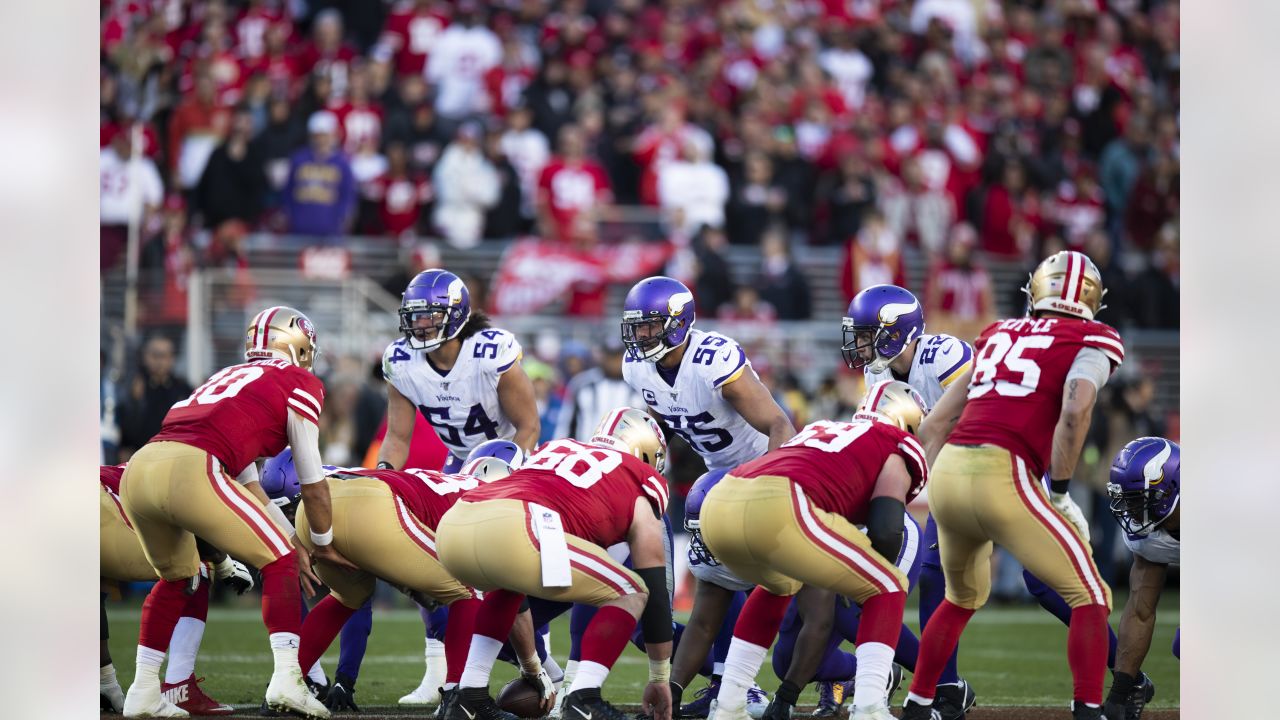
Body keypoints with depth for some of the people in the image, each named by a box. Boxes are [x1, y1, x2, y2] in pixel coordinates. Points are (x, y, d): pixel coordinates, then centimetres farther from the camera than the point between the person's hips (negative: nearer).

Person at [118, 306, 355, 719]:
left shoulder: (230, 379, 35)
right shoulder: (299, 384, 14)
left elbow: (247, 486, 37)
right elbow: (312, 481, 18)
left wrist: (291, 543, 40)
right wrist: (323, 545, 33)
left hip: (138, 470, 7)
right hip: (188, 471, -7)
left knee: (177, 577, 30)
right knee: (279, 563, 9)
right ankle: (286, 678, -3)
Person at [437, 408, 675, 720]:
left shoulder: (553, 449, 41)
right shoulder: (641, 486, 25)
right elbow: (656, 591, 26)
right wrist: (660, 678, 38)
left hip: (454, 522, 6)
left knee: (509, 582, 40)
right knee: (630, 595, 15)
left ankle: (470, 695, 28)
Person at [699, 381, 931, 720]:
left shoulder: (821, 429, 38)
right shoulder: (897, 450, 19)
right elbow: (886, 533, 5)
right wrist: (868, 582, 24)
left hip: (718, 502, 7)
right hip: (774, 509, -7)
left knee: (778, 584, 38)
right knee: (889, 589, 12)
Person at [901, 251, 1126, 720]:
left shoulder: (1000, 336, 24)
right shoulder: (1090, 343, 8)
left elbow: (935, 425, 22)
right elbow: (1075, 411, -12)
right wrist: (1059, 492, -4)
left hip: (948, 471, 6)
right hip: (1003, 476, -6)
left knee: (963, 597, 31)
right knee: (1090, 598, 5)